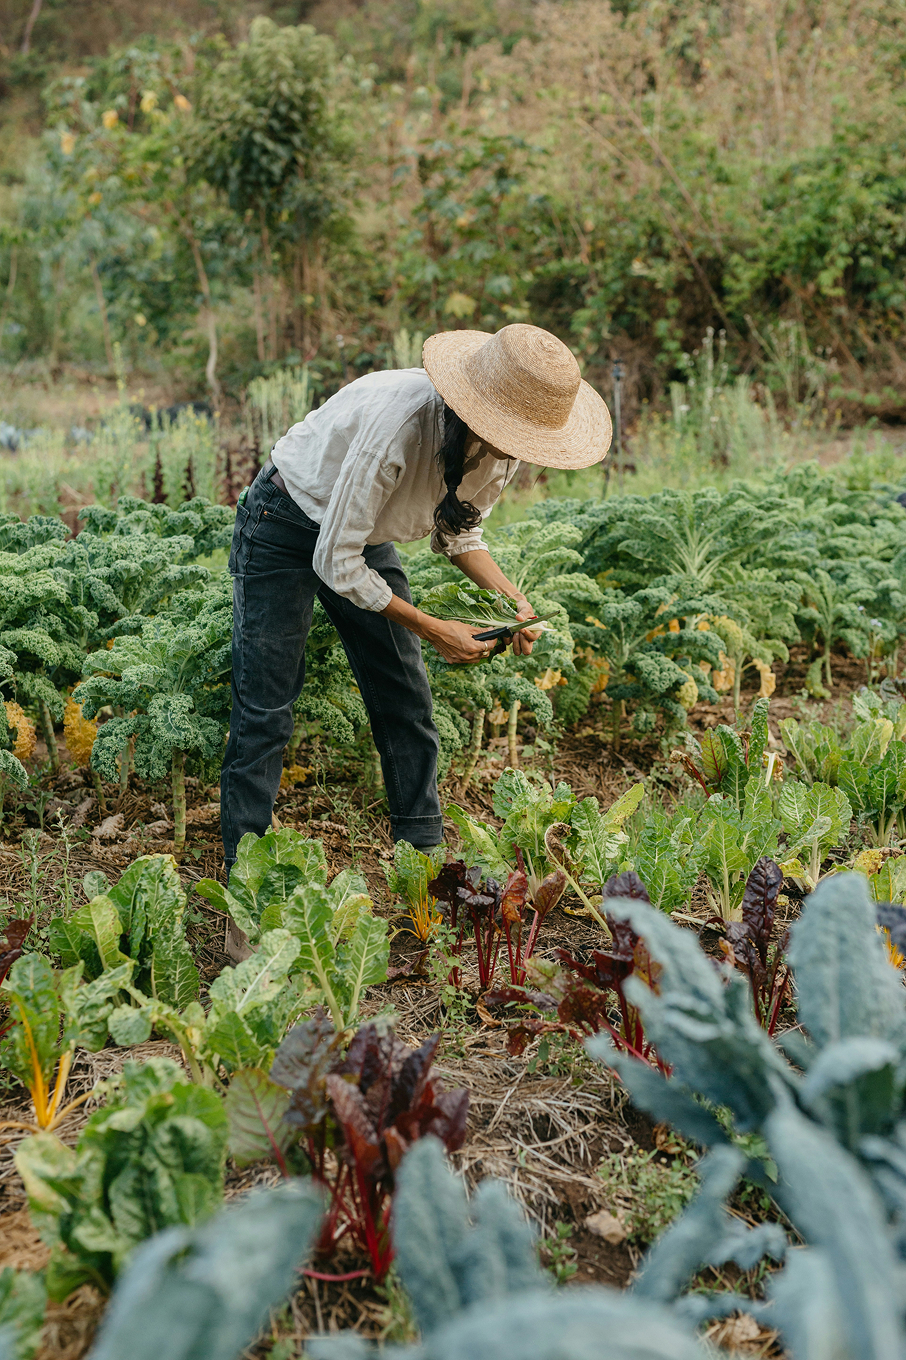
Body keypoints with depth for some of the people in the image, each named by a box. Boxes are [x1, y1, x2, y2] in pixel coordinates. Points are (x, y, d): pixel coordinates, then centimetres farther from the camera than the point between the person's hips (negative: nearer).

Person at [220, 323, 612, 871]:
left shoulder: (500, 445, -16)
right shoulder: (395, 424, -39)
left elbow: (460, 532, 3)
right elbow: (336, 564, -31)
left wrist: (512, 596, -15)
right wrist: (430, 628, -26)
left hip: (369, 538, 7)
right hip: (286, 530, -6)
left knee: (407, 701, 2)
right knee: (265, 707, -8)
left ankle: (426, 857, 13)